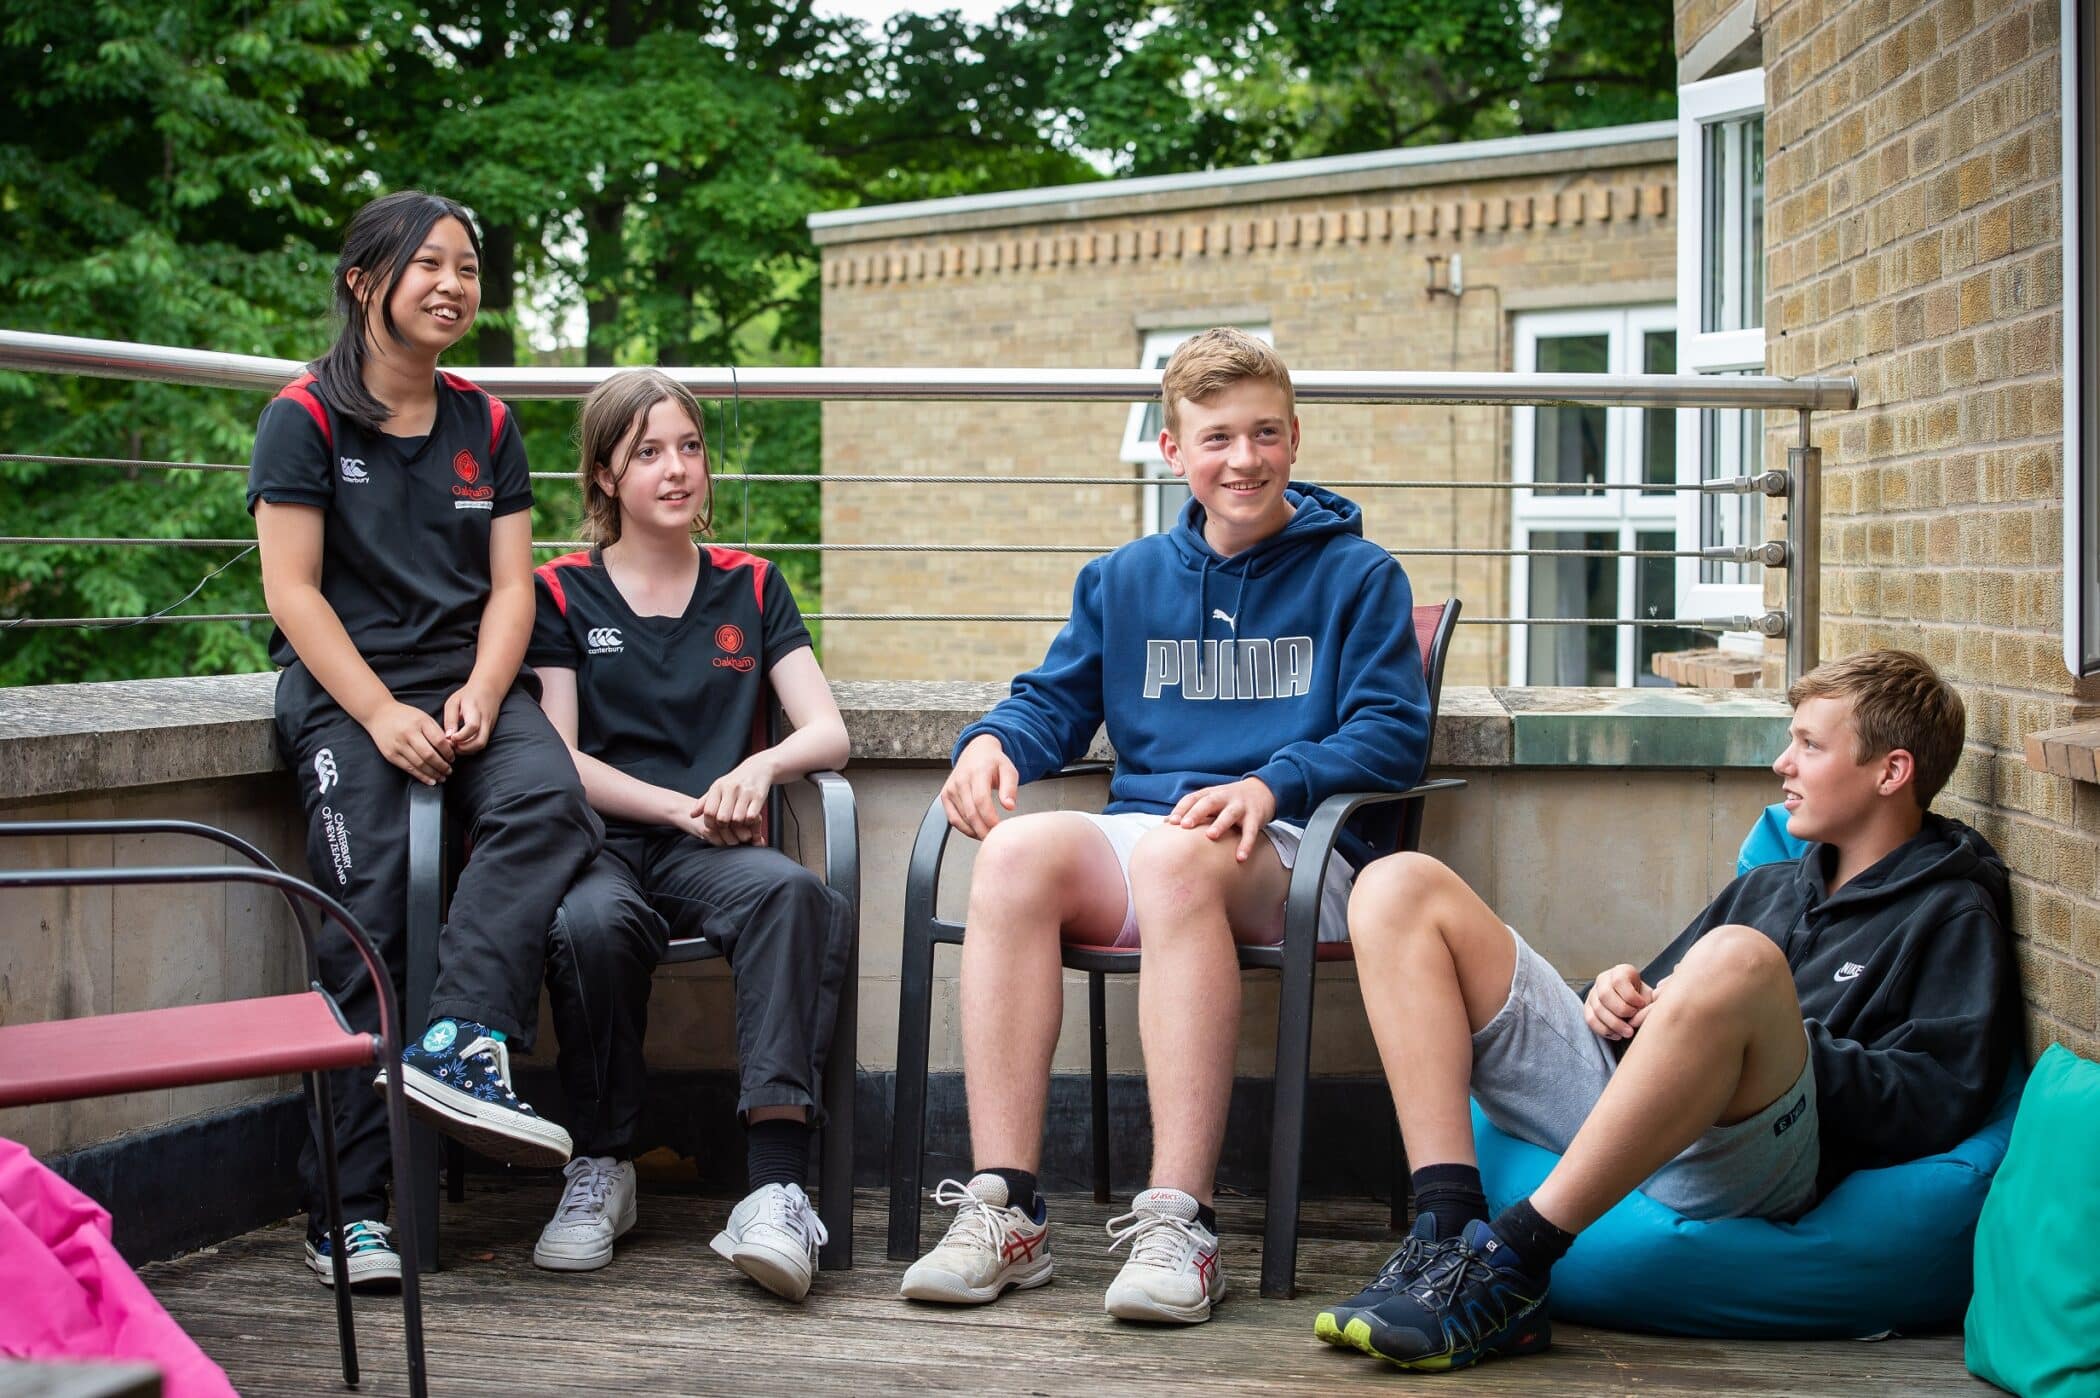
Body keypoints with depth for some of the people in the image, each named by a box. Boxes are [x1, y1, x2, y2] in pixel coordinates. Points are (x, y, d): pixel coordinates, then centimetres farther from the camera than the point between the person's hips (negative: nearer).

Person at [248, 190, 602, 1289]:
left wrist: (479, 693, -8)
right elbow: (293, 589, -3)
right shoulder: (305, 417, 4)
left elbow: (510, 585, 12)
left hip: (469, 674, 4)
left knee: (546, 798, -31)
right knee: (368, 902, -22)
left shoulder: (485, 426, 18)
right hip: (343, 681, -4)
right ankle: (346, 1205, -22)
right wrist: (380, 714, -16)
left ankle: (454, 1044, -39)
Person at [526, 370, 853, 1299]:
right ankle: (601, 1167, -17)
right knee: (592, 922, -39)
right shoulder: (563, 593, 13)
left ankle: (777, 1184, -44)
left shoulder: (750, 588, 19)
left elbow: (828, 733, 9)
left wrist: (759, 766, -13)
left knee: (792, 893, -36)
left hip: (712, 854, 1)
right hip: (599, 844, -1)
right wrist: (682, 806, -9)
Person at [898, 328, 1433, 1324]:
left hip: (1291, 860, -4)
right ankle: (1002, 1213, -34)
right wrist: (992, 740, -2)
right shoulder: (1125, 579, 24)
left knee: (1176, 854, -40)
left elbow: (1393, 733, 0)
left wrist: (1272, 784, -17)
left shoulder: (1356, 574, 10)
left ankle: (1178, 1222, -43)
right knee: (1018, 849, -31)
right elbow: (1055, 701, 22)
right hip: (1136, 838, 4)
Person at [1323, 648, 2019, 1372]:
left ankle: (1511, 1263, -34)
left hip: (1749, 1161, -7)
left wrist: (1768, 1049, -8)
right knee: (1400, 886, -3)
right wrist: (1619, 998, 11)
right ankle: (1448, 1235, -23)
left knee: (1738, 960, -40)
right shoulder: (1765, 887, 33)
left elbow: (1941, 1102, -3)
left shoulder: (1953, 916, 13)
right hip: (1614, 1095, 7)